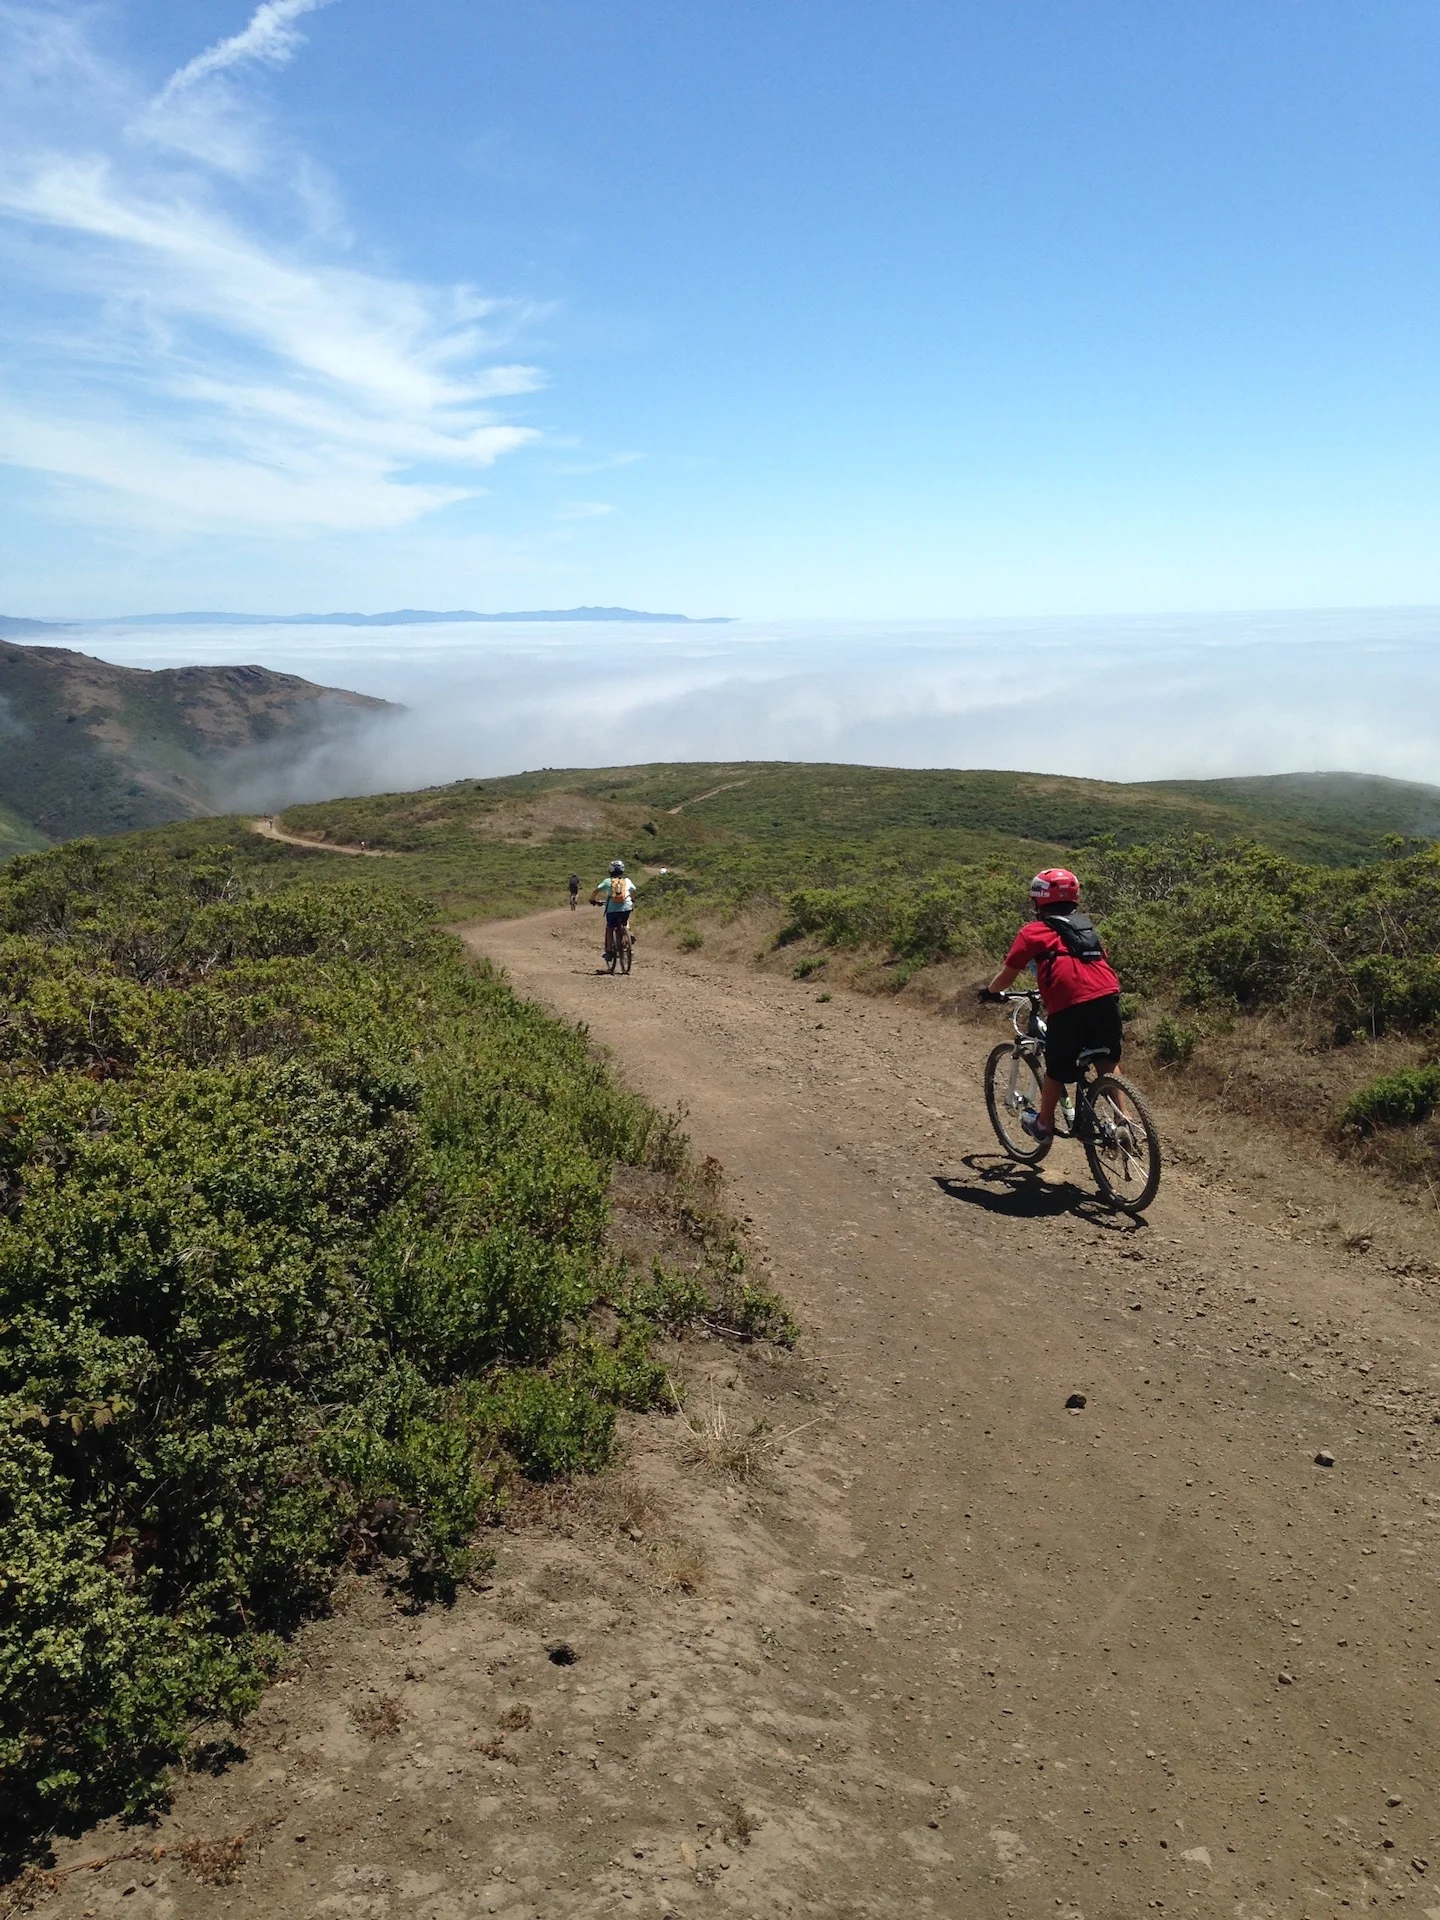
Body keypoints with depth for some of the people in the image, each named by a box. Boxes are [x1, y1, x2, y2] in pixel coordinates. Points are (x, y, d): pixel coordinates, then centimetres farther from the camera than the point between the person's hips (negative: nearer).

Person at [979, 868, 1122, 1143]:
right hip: (1107, 999, 4)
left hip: (1070, 1007, -4)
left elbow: (1008, 974, 9)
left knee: (1057, 1070, 15)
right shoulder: (1087, 926, 24)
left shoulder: (1033, 931, 8)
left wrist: (990, 991, 30)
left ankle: (1044, 1124, 32)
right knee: (1108, 1063, 25)